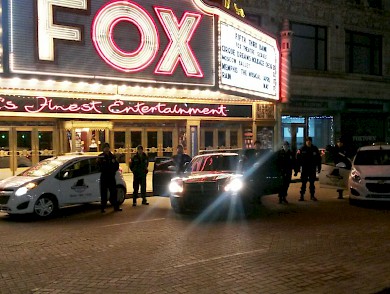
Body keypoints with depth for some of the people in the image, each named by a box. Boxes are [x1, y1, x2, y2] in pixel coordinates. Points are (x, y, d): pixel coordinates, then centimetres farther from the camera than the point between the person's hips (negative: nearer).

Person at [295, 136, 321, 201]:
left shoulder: (315, 149, 2)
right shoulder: (301, 149, -4)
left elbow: (318, 159, 9)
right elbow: (298, 160, -5)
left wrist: (319, 168, 5)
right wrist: (296, 170, -8)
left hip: (312, 169, 2)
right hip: (304, 169, -2)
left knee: (312, 183, 8)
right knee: (303, 183, 2)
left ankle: (312, 196, 17)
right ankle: (302, 196, 6)